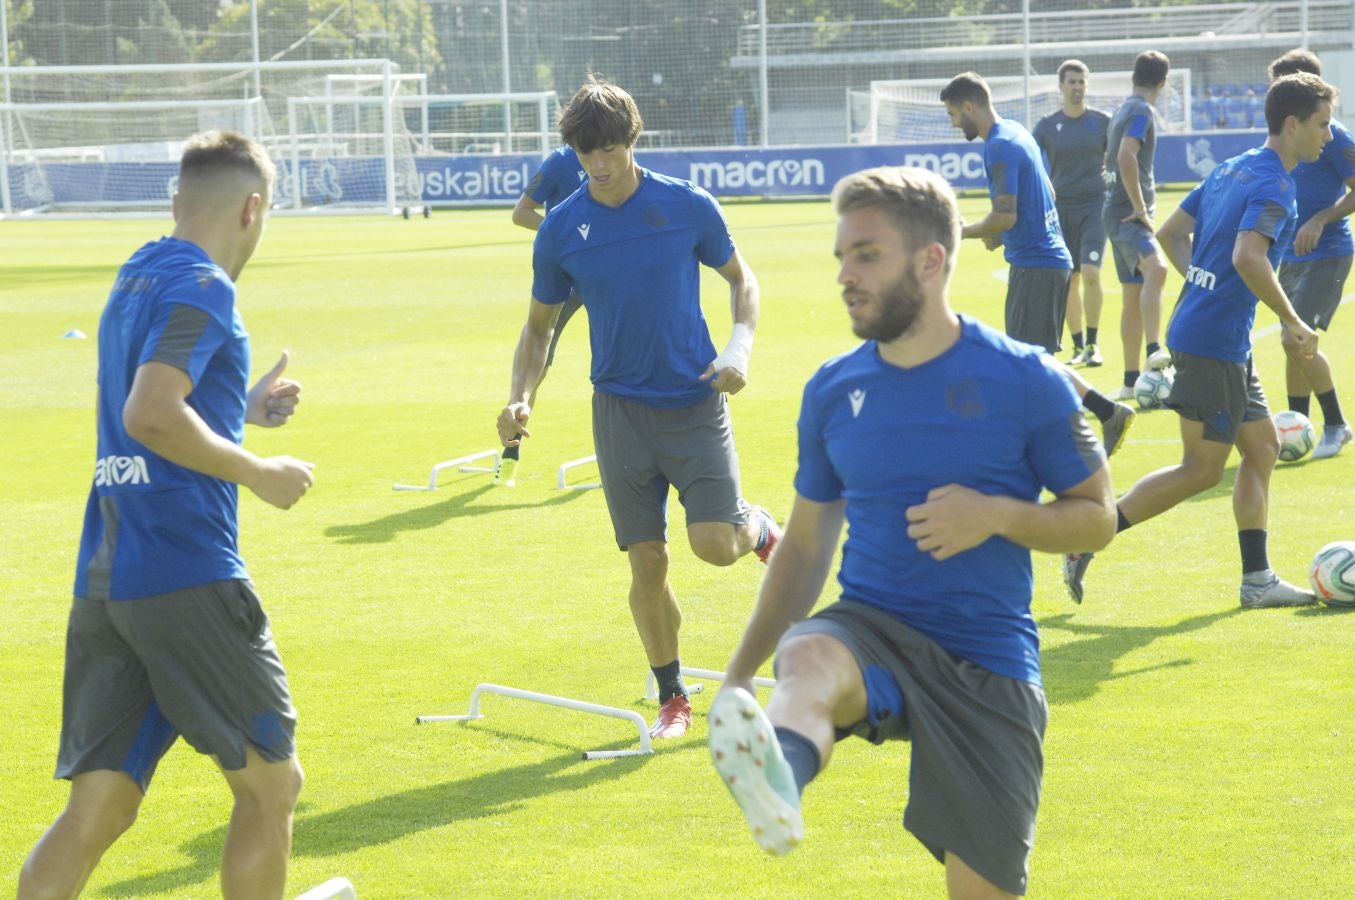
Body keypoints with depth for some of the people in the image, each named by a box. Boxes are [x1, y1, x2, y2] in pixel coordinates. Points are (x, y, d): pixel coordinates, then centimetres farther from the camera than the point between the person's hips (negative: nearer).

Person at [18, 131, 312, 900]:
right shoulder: (202, 286, -9)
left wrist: (242, 409, 29)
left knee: (100, 804, 5)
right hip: (186, 576, -8)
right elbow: (151, 415, -22)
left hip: (106, 577, 8)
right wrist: (259, 472, -12)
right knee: (271, 784, 5)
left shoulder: (138, 276, 17)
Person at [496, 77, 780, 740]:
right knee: (647, 562, 1)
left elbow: (740, 277, 9)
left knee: (715, 545, -14)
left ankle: (757, 526, 23)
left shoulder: (689, 207, -6)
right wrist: (519, 398, -6)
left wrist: (740, 347, -8)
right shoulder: (561, 231, -2)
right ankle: (672, 698, 17)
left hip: (695, 400, -1)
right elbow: (539, 325, 10)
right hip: (621, 407, 1)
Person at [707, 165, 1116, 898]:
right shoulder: (833, 390, 7)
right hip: (872, 633, 1)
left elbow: (1097, 516, 4)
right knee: (808, 659, -36)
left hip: (990, 664, -1)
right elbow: (806, 544, 17)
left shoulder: (1026, 381, -3)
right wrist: (739, 673, 9)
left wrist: (1000, 515, -16)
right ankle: (776, 775, -71)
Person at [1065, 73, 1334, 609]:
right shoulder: (1274, 185, -15)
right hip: (1215, 343, -10)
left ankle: (1257, 580, 15)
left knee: (1262, 446, 13)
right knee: (1202, 469, -3)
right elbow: (1248, 257, -30)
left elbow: (1171, 233, 18)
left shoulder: (1230, 170, 13)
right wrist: (1292, 324, -21)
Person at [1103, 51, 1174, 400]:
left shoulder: (1124, 110, 20)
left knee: (1133, 296, 13)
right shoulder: (1142, 111, -10)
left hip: (1120, 213, 11)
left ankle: (1131, 381, 17)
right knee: (1155, 268, -33)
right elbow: (1126, 157, -25)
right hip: (1128, 214, -11)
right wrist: (1140, 208, -21)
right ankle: (1153, 352, -52)